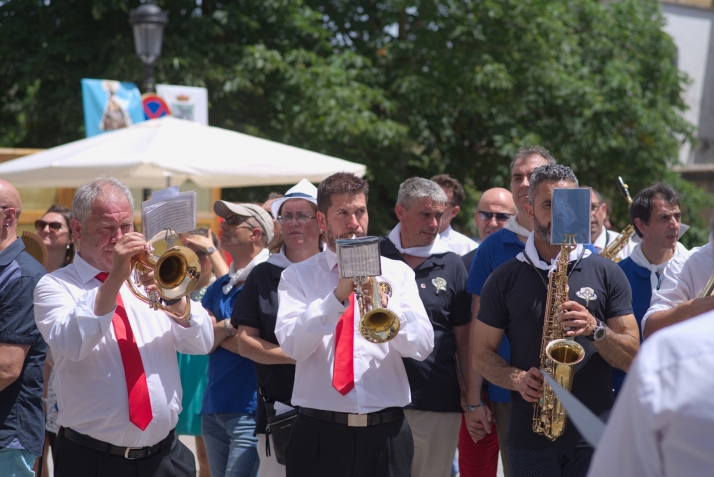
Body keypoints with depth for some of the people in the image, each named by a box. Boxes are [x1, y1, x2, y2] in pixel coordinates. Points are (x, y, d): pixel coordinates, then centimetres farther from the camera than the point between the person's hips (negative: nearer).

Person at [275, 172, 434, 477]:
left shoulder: (398, 273, 8)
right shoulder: (297, 276, 4)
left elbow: (422, 346, -5)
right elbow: (291, 345, -11)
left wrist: (384, 304, -21)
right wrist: (338, 296, -19)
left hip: (385, 433, 1)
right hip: (319, 435, -1)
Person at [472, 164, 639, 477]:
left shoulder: (606, 274, 6)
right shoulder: (505, 279, 7)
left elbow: (632, 359, 3)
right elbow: (482, 354, 7)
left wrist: (595, 329, -15)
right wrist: (517, 379, -12)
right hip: (529, 437, 0)